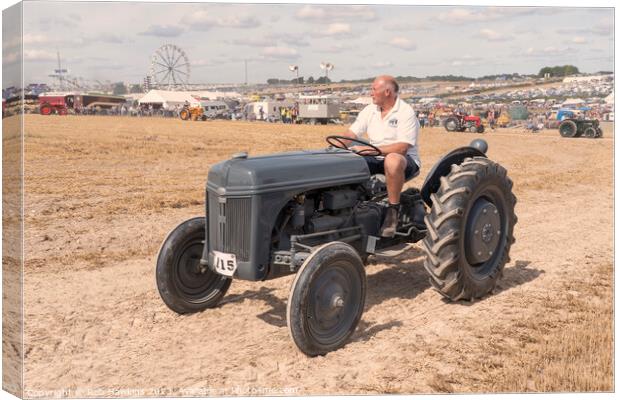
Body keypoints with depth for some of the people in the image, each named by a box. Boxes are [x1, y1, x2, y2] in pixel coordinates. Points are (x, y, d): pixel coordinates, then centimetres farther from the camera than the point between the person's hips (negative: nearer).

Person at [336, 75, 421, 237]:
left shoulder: (406, 112, -12)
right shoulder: (370, 110, 9)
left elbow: (402, 147, -23)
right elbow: (351, 133, 4)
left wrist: (368, 149, -30)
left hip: (405, 160, -6)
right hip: (377, 159, 6)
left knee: (392, 160, -41)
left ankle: (393, 210, -27)